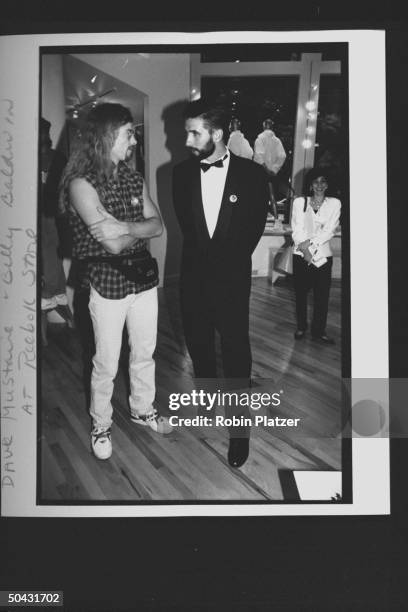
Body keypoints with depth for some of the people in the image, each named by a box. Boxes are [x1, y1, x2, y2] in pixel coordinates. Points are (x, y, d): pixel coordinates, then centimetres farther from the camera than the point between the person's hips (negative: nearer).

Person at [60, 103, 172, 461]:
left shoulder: (134, 180, 6)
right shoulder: (81, 184, -16)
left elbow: (157, 226, -4)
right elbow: (113, 243, -23)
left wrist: (122, 226, -18)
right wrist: (141, 227, -9)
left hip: (144, 277, 6)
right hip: (107, 284, -6)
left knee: (145, 354, 19)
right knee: (106, 364, 8)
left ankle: (142, 409, 41)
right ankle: (101, 425, 29)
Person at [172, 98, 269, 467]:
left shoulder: (251, 174, -7)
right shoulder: (182, 173, 0)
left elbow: (256, 226, 2)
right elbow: (186, 224, 9)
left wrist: (231, 260, 2)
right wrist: (209, 256, 4)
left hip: (232, 279, -3)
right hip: (194, 275, 3)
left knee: (236, 353, 2)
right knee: (199, 346, 15)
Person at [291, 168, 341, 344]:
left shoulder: (334, 203, 5)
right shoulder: (300, 202, 5)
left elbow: (329, 230, -4)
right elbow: (297, 229, -3)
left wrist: (310, 243, -14)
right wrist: (305, 250, -15)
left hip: (323, 255, 0)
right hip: (301, 255, 0)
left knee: (322, 295, -1)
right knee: (300, 292, 6)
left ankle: (318, 331, 8)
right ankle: (301, 326, 22)